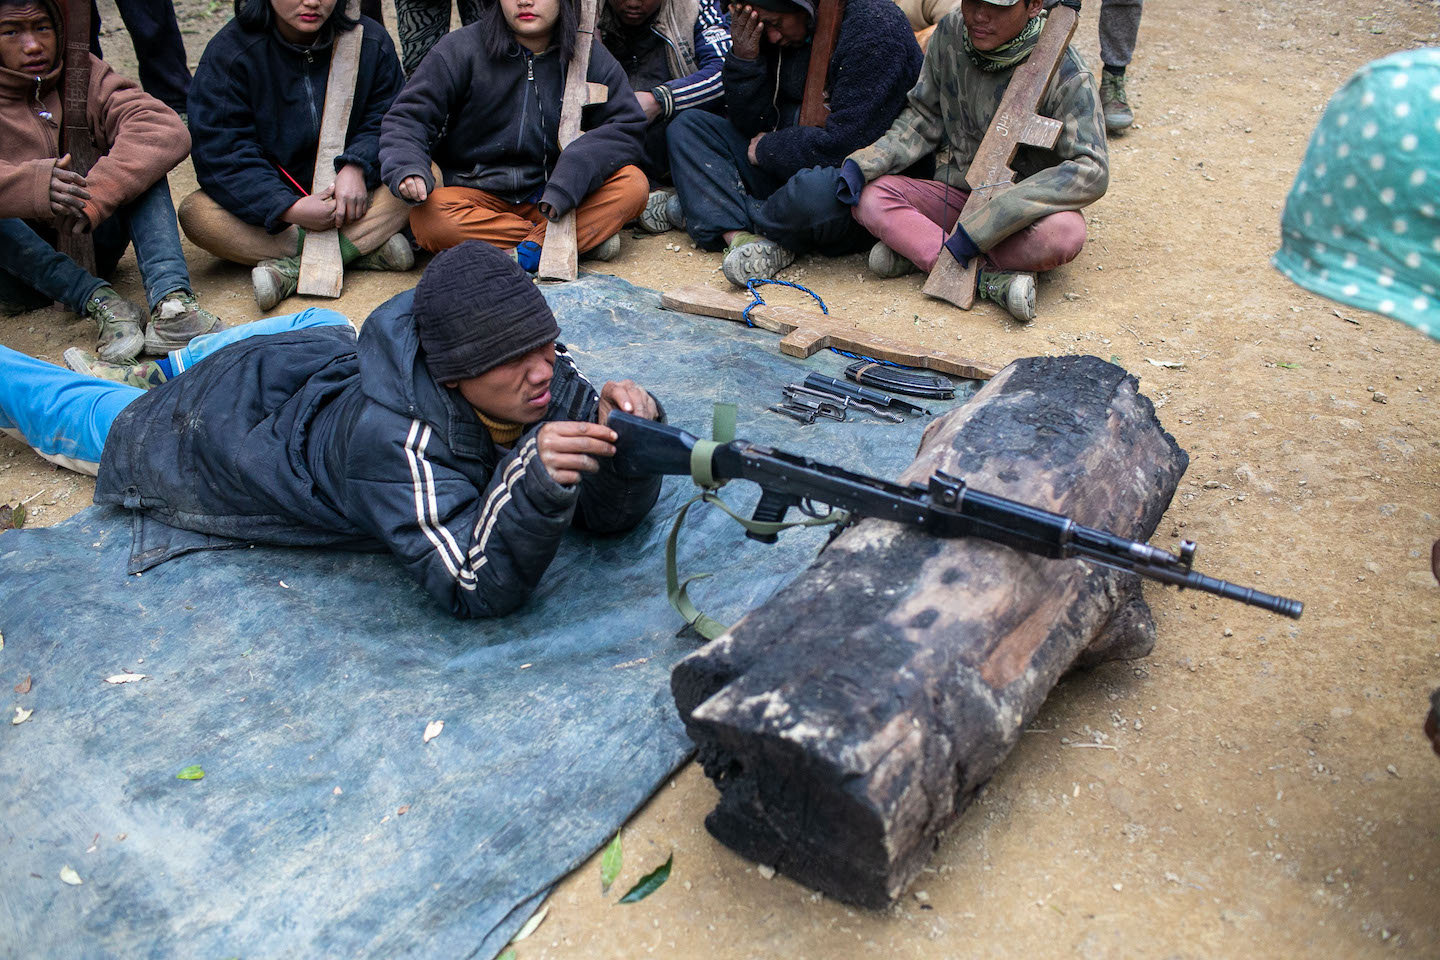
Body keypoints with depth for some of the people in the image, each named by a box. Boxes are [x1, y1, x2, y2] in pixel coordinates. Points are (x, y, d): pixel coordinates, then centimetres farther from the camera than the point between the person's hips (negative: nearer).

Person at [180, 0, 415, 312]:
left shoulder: (371, 41, -3)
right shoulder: (227, 54, -11)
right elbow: (220, 155, -17)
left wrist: (356, 168, -26)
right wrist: (291, 209, -31)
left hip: (352, 201, 1)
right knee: (196, 213, -28)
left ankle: (291, 267, -34)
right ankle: (367, 246, -35)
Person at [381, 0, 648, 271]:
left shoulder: (589, 55, 1)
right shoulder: (462, 49, -4)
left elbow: (627, 124, -6)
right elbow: (408, 116, -6)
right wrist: (407, 169, -29)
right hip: (478, 194, -1)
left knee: (633, 184, -22)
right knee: (428, 219, -34)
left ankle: (528, 253, -32)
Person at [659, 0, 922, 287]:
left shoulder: (875, 29, -19)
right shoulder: (781, 35, 3)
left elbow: (844, 144, -24)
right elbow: (754, 124, 7)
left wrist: (768, 148, -10)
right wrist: (744, 61, -9)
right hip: (784, 175, 8)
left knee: (815, 189, -43)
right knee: (688, 126, 2)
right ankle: (742, 239, -21)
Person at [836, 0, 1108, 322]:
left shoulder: (1063, 72, -20)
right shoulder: (950, 34, -5)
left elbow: (1092, 171, -28)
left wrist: (984, 226, -36)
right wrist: (864, 162, -11)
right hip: (959, 194, 5)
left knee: (1065, 232, -38)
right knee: (868, 195, -20)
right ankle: (991, 278, -29)